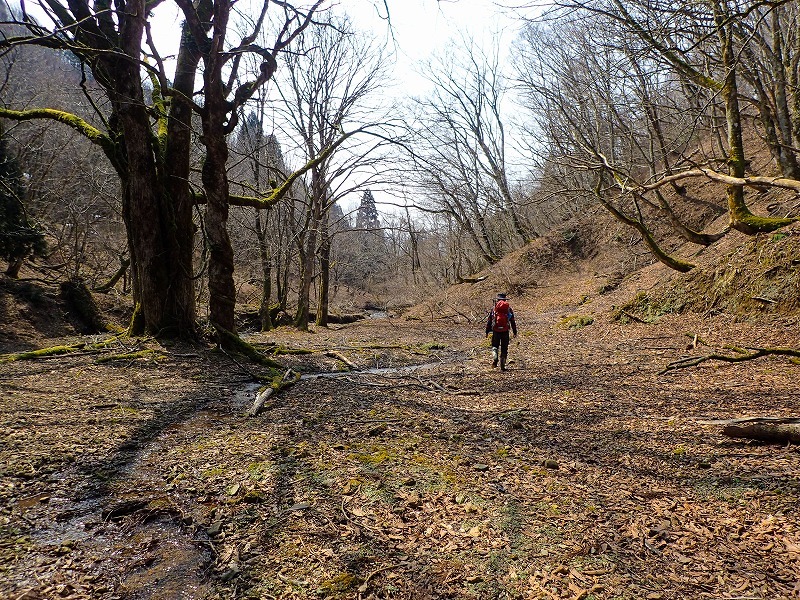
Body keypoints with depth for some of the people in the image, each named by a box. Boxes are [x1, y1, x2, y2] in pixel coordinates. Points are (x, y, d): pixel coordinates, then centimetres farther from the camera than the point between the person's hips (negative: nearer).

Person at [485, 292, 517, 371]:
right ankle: (502, 366, 7)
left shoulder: (493, 308, 4)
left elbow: (489, 320, 3)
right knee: (504, 349, 7)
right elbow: (513, 321, 7)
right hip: (505, 331, 0)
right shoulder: (508, 308, 5)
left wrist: (487, 331, 9)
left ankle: (494, 359, -11)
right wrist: (515, 332, 12)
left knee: (495, 346, 15)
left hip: (496, 331, 0)